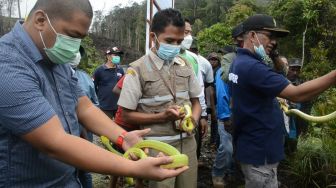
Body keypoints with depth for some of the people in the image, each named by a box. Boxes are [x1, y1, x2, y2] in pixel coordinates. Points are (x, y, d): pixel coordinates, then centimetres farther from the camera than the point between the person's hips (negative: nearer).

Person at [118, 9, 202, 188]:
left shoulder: (185, 66, 5)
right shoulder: (137, 70, -10)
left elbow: (195, 101, 12)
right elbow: (127, 115, -8)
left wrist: (193, 119, -9)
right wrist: (162, 116, -20)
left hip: (187, 143, 5)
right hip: (158, 147, -4)